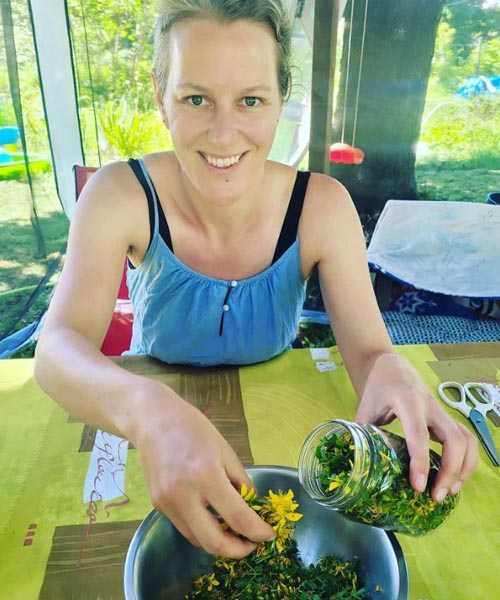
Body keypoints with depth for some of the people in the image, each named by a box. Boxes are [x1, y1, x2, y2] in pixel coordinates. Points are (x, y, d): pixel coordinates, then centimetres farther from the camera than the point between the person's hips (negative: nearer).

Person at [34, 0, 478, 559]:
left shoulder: (322, 206, -16)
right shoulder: (120, 196, -18)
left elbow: (369, 348, -17)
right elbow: (56, 349, -27)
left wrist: (393, 373, -41)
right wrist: (148, 409, -48)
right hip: (154, 432, -1)